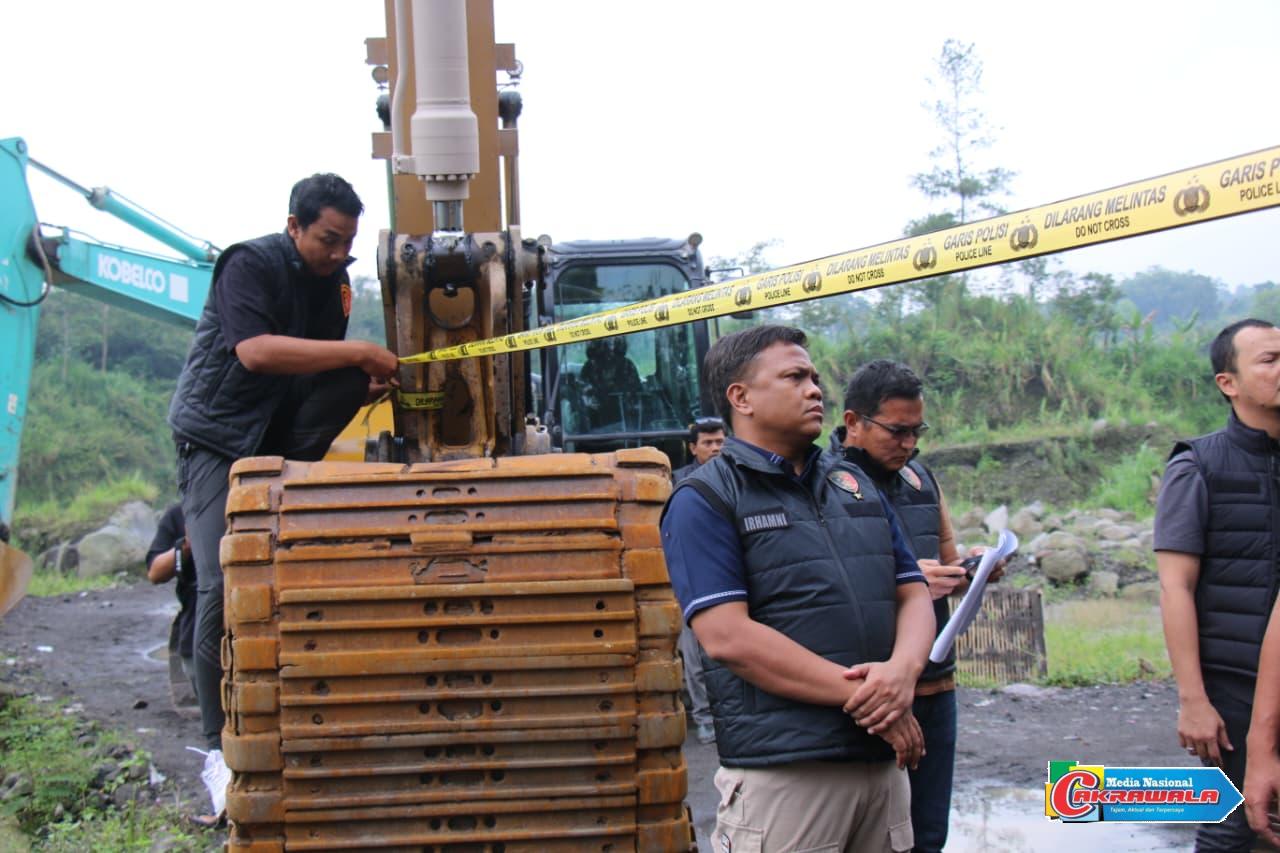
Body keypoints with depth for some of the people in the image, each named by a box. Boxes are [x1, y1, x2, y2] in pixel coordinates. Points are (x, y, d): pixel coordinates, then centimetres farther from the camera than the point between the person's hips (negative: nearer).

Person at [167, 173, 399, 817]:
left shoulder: (333, 279, 6)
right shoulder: (250, 265, -16)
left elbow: (333, 373, 9)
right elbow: (255, 351, -31)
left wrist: (371, 382, -14)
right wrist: (358, 353, -31)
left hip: (285, 438, 6)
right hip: (219, 437, -6)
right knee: (222, 588, -14)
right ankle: (220, 750, -7)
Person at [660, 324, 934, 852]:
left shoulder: (857, 486, 17)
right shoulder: (703, 500, -3)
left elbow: (914, 596, 13)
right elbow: (727, 636, -14)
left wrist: (903, 670, -11)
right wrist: (858, 694, -16)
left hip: (884, 763, 6)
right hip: (781, 768, -6)